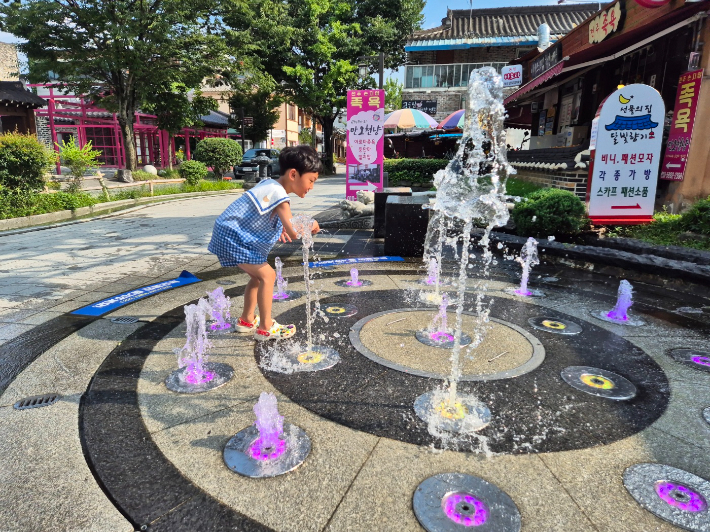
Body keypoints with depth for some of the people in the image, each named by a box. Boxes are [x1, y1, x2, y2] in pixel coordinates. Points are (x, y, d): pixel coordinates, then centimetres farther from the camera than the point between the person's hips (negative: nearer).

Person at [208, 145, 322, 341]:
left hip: (229, 233, 10)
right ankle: (265, 327, 2)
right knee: (268, 275, -8)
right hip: (232, 237, -10)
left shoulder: (269, 184, 6)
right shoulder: (280, 197, -23)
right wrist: (311, 226, -13)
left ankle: (246, 320, 30)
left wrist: (278, 226, 8)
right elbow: (294, 233, -31)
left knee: (258, 276, 17)